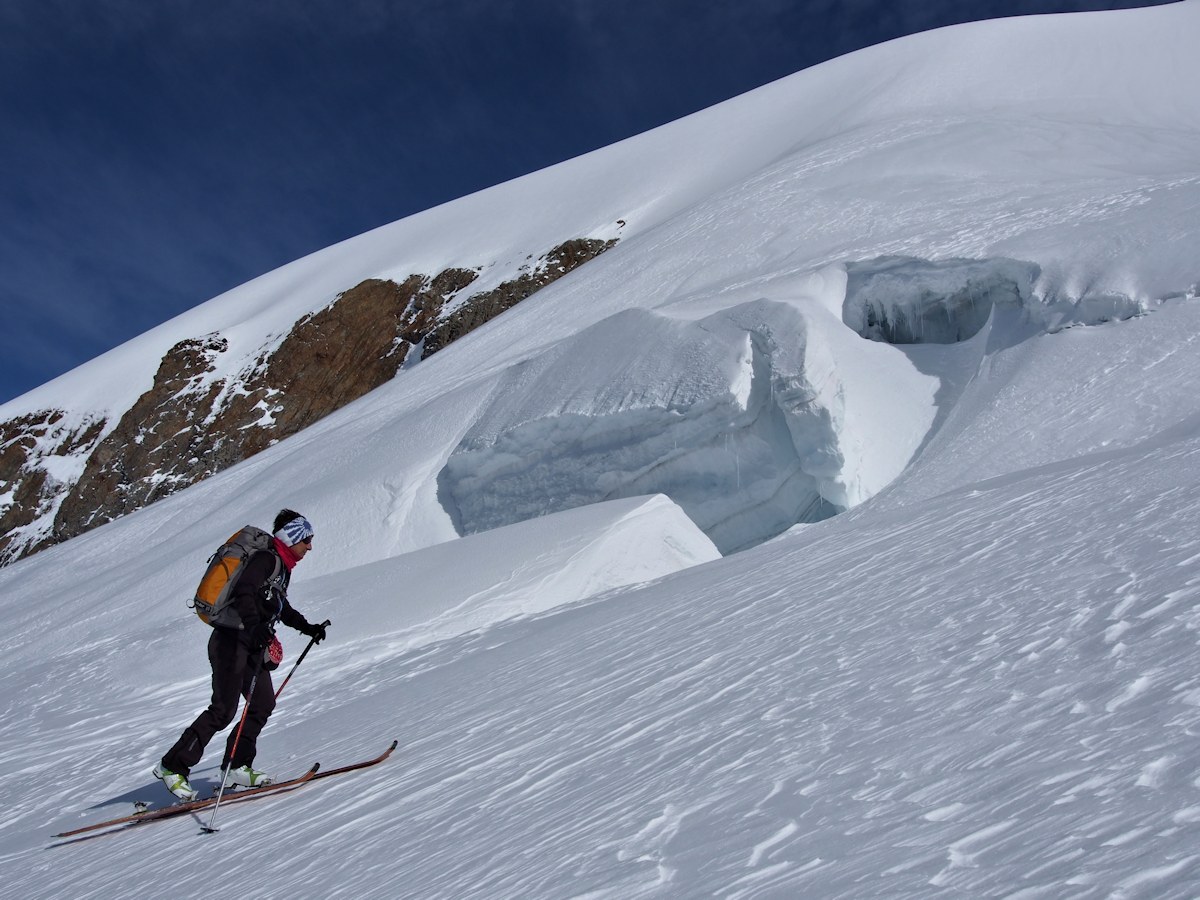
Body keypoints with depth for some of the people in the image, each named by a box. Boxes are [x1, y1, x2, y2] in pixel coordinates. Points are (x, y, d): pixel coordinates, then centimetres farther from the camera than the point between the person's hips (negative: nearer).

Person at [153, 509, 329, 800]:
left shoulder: (282, 567, 18)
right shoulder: (267, 559, -12)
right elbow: (244, 592, -27)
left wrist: (308, 628, 30)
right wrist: (254, 624, -42)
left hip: (252, 645, 10)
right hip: (232, 641, -10)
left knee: (264, 704, 5)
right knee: (223, 710, -9)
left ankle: (236, 767, 12)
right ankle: (172, 766, 2)